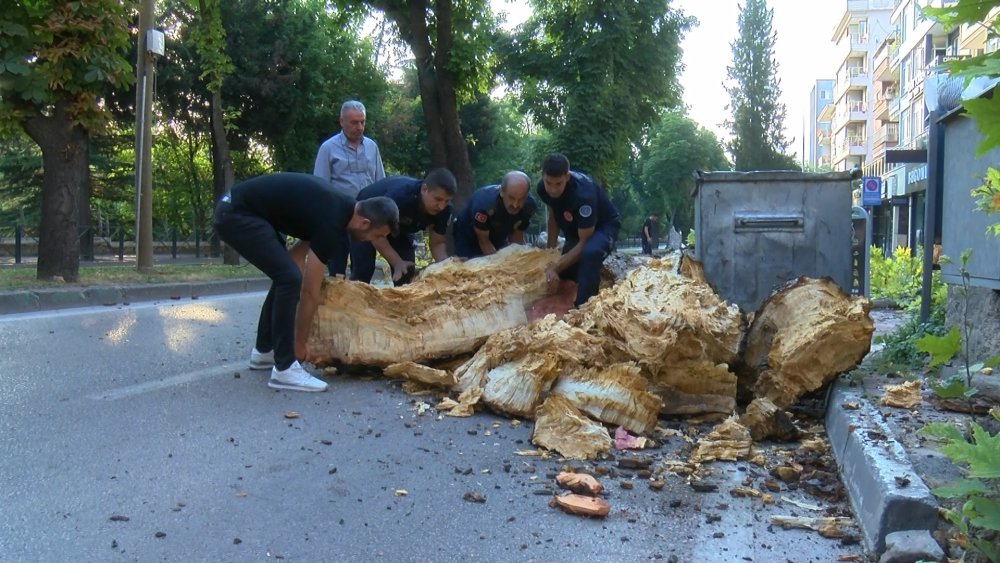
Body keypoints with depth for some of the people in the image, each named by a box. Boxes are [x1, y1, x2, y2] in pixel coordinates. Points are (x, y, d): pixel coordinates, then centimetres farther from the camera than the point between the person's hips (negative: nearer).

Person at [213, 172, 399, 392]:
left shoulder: (337, 206, 8)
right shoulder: (331, 222, -19)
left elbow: (299, 250, 17)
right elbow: (310, 292, -14)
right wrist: (300, 344, -3)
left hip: (237, 209, 10)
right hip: (237, 215, -10)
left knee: (286, 276, 16)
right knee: (290, 278, -15)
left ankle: (264, 351, 27)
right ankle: (284, 369, -10)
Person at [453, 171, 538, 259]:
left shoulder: (529, 205, -24)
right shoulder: (484, 202, -38)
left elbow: (516, 235, -10)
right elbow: (483, 241, -27)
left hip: (498, 242, 4)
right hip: (468, 240, -4)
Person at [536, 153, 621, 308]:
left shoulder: (583, 193, -40)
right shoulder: (543, 188, -20)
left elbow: (584, 242, -34)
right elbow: (553, 218, 0)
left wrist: (555, 268, -37)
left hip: (604, 225, -7)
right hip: (575, 228, 7)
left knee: (590, 253, -37)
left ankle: (582, 307, -30)